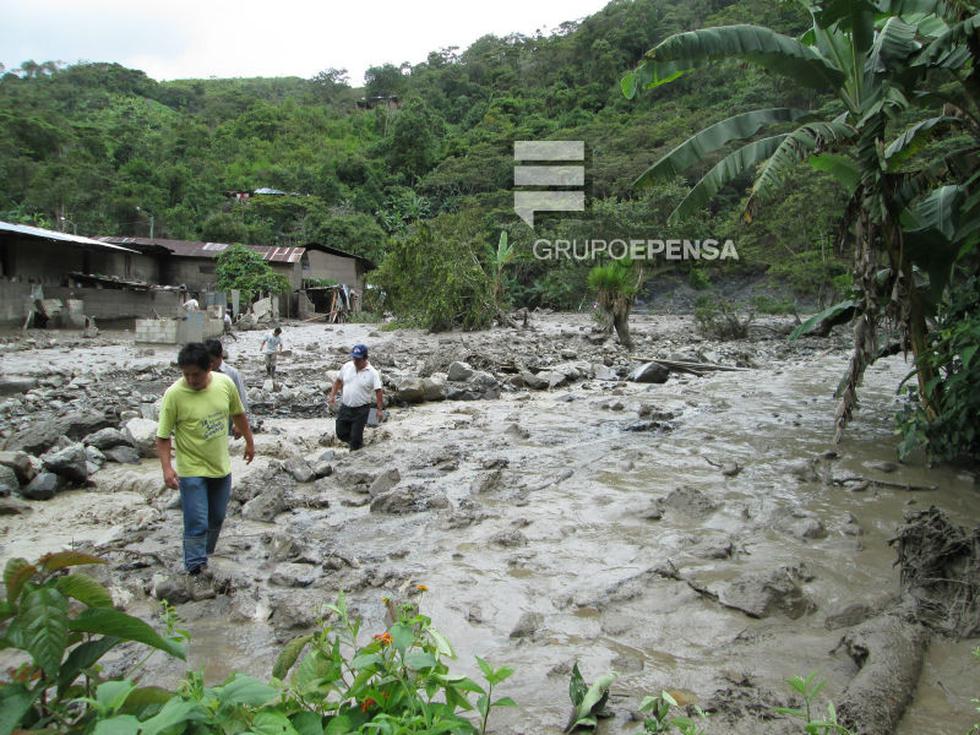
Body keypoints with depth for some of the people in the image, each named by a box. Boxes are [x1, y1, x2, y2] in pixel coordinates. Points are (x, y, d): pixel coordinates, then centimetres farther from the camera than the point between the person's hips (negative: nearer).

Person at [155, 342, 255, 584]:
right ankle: (195, 569, 11)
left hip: (221, 467, 5)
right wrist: (167, 468, -24)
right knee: (197, 524, -3)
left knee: (216, 519, 18)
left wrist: (249, 442, 16)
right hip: (192, 472, -5)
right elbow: (163, 436, -14)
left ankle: (204, 557, 39)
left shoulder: (225, 383, -10)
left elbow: (238, 414, 8)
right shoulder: (174, 394, -20)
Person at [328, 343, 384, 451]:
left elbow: (378, 391, -15)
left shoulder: (372, 373, -15)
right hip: (345, 407, 5)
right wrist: (332, 395, 4)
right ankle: (356, 442, 39)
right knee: (341, 433, 13)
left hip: (361, 410, -5)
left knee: (356, 437, 0)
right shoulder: (346, 366, -2)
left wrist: (380, 410, -19)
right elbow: (338, 381, 13)